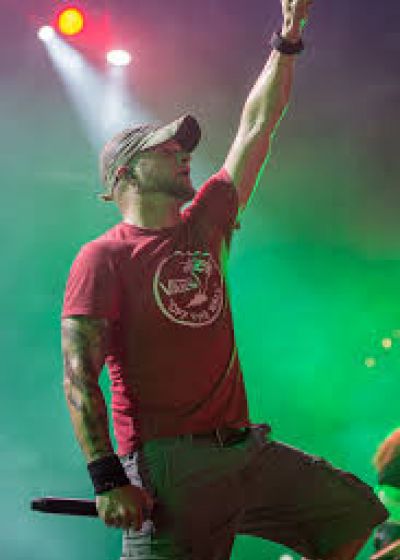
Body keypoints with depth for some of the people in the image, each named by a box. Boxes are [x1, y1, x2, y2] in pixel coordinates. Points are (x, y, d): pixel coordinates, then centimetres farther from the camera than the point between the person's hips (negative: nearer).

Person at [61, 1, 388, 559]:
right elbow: (79, 377, -13)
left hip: (247, 448, 7)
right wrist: (108, 478, -22)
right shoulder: (102, 257, -7)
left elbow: (256, 128, 15)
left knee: (355, 513, 13)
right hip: (169, 466, -7)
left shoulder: (203, 225, 12)